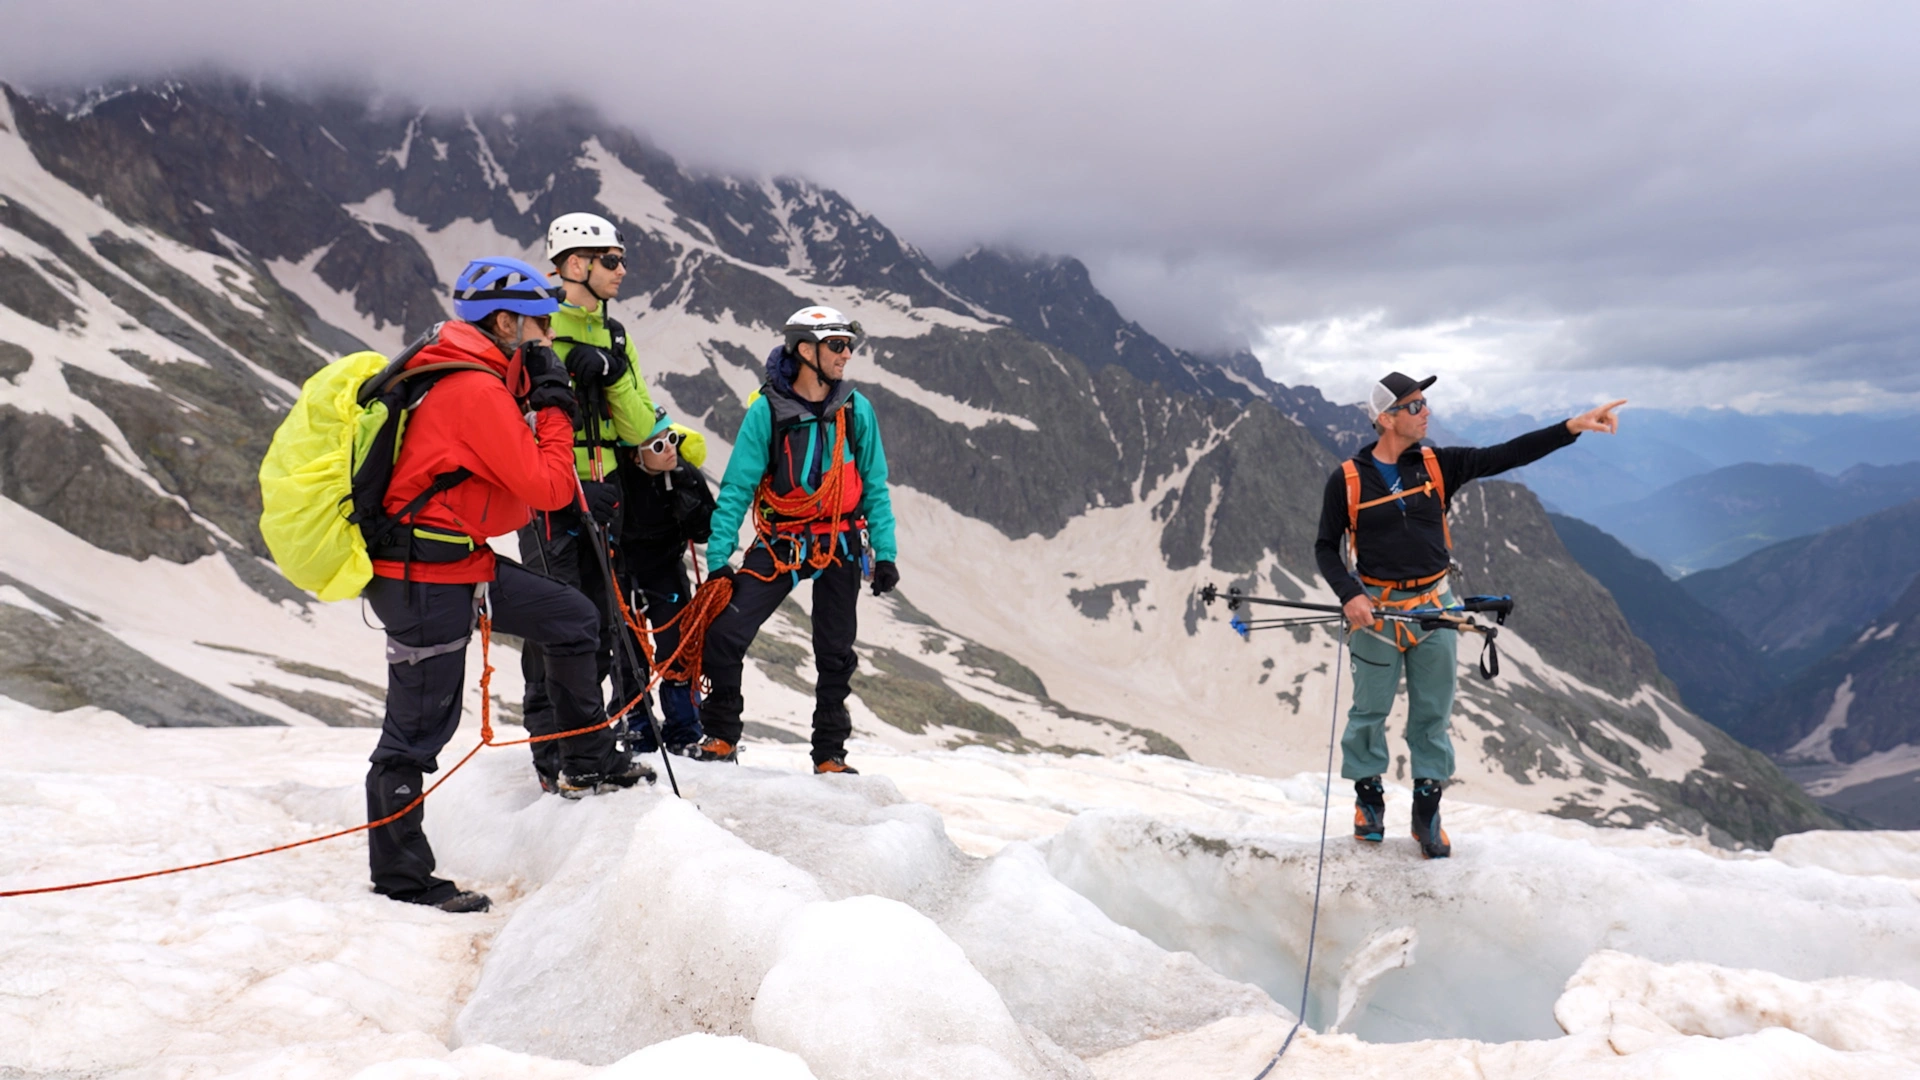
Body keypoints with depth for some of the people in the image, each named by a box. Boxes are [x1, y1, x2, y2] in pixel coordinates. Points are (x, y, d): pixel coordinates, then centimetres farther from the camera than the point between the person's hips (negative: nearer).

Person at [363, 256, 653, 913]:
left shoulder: (467, 377, 11)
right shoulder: (475, 390, -20)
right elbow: (550, 488, -19)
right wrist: (554, 404, -8)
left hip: (461, 562, 10)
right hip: (428, 577, -10)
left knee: (573, 619, 14)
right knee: (418, 728, 0)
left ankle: (587, 762, 24)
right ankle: (400, 878, 13)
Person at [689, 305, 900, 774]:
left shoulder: (857, 410, -5)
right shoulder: (767, 411, -12)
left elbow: (874, 487, 2)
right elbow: (736, 487, -9)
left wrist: (884, 554, -3)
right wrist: (718, 557, -13)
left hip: (840, 547, 2)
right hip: (779, 545, -2)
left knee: (835, 655, 10)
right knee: (723, 636, -10)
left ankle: (830, 753, 25)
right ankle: (721, 735, 12)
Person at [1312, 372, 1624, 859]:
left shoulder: (1438, 466, -1)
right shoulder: (1347, 480, -8)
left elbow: (1505, 455, -6)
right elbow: (1325, 548, -1)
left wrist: (1573, 427, -16)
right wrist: (1349, 595, -17)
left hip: (1434, 608, 3)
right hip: (1376, 611, -3)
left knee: (1432, 713, 9)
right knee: (1370, 710, 8)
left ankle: (1427, 810, 23)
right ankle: (1368, 796, 28)